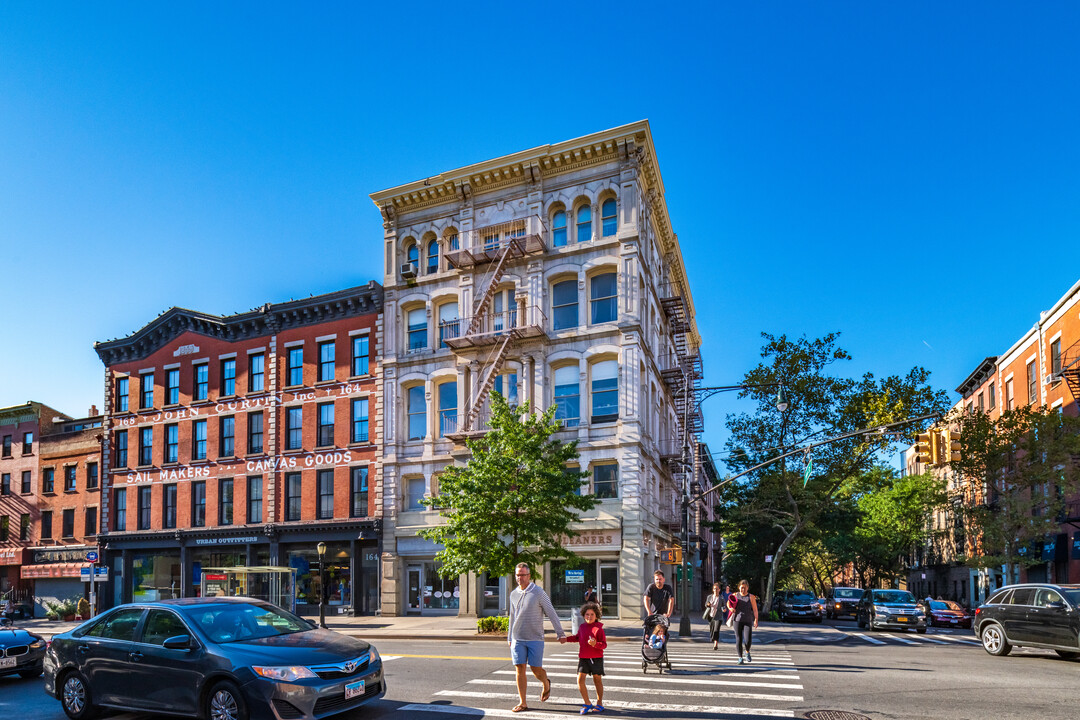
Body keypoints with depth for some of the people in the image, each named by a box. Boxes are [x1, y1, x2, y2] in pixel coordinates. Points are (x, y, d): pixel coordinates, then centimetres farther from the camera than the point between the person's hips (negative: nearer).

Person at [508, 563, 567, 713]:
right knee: (519, 669, -1)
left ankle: (546, 684, 31)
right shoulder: (513, 594, 8)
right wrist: (509, 638, 21)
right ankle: (522, 703, 7)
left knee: (536, 669, -2)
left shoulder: (538, 593, -6)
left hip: (535, 638, -4)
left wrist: (561, 633, -2)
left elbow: (551, 614, -3)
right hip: (518, 639, 4)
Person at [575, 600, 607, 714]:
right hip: (583, 657, 4)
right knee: (580, 680, -7)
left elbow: (604, 644, -11)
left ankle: (599, 703, 27)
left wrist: (596, 644, -29)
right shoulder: (582, 627, 6)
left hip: (596, 658, -3)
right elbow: (578, 637, 25)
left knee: (597, 680, 10)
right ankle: (587, 704, 6)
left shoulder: (598, 629, -9)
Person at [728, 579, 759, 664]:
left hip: (748, 621, -2)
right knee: (738, 640, -1)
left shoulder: (751, 597, 0)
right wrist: (730, 608, 0)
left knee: (748, 640, -12)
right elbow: (728, 603, 21)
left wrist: (756, 620, -12)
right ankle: (740, 658, 13)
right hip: (737, 620, 2)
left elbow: (755, 609, -2)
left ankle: (747, 651, 19)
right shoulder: (735, 595, 6)